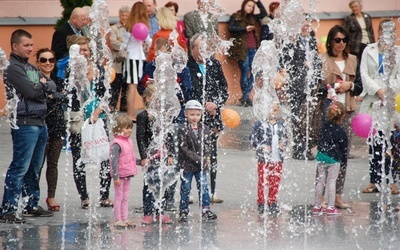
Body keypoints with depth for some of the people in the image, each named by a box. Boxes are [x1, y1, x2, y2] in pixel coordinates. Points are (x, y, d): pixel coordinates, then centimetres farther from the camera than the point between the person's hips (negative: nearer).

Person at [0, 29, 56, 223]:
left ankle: (32, 204, 24)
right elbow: (31, 91, -18)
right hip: (25, 123, -9)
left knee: (34, 168, 15)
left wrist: (42, 85, -5)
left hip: (40, 123, 9)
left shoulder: (31, 68, 19)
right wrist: (42, 85, 0)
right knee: (20, 168, -11)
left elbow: (52, 87, 14)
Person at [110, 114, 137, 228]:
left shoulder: (128, 141, 8)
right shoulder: (116, 144, -19)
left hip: (128, 174, 8)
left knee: (125, 197, 13)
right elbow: (114, 161, -22)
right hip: (120, 175, -8)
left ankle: (124, 218, 20)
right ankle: (118, 220, 7)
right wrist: (116, 177, -24)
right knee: (119, 197, 0)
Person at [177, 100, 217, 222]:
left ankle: (205, 210, 7)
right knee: (185, 189, 4)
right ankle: (183, 212, 11)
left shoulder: (205, 129, 6)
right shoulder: (183, 130, -7)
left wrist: (206, 158, -13)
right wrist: (198, 159, -17)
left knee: (203, 187, 2)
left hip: (202, 166, 3)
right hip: (187, 165, -3)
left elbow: (208, 145, 6)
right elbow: (184, 148, -12)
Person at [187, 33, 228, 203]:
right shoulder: (187, 67, -6)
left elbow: (224, 87, 12)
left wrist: (217, 104, -3)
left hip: (213, 116, 4)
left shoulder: (214, 64, 9)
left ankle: (212, 192, 12)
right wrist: (203, 105, -12)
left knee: (212, 154, 7)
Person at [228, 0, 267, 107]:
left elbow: (264, 13, 19)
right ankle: (245, 97, -3)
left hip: (253, 49, 5)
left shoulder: (253, 17, 19)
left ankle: (246, 95, 5)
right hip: (242, 49, -5)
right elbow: (230, 28, -7)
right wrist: (245, 29, -13)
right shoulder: (235, 17, 5)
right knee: (245, 72, -8)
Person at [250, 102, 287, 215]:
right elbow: (253, 138, -1)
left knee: (275, 182, 7)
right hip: (264, 158, -5)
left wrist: (284, 143, 5)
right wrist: (261, 146, -13)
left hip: (277, 158, 5)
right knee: (263, 182, -6)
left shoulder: (281, 125, 15)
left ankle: (272, 202, 17)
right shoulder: (260, 123, 0)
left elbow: (285, 137, 27)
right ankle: (261, 203, 2)